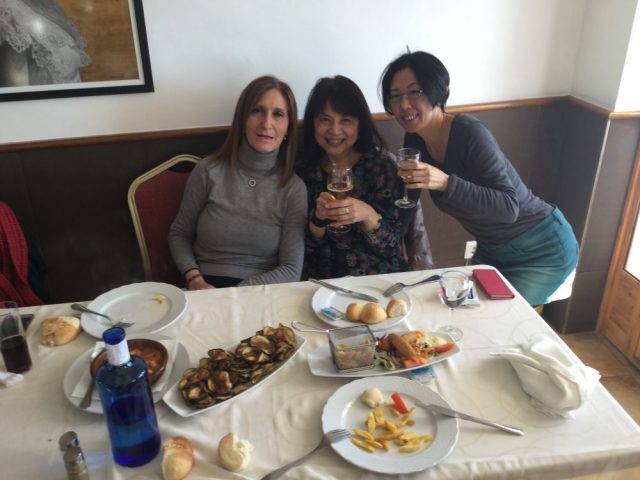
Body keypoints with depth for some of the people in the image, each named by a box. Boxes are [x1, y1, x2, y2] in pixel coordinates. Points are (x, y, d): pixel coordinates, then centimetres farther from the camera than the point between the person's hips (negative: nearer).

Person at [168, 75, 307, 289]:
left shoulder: (294, 188, -2)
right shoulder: (209, 170, -1)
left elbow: (291, 270, -5)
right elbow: (179, 234, 9)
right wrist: (194, 278, -8)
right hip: (207, 288, 0)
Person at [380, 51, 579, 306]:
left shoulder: (470, 133, -27)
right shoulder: (415, 140, -6)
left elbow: (509, 208, -32)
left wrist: (445, 183, -41)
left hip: (542, 248, -7)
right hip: (492, 251, 7)